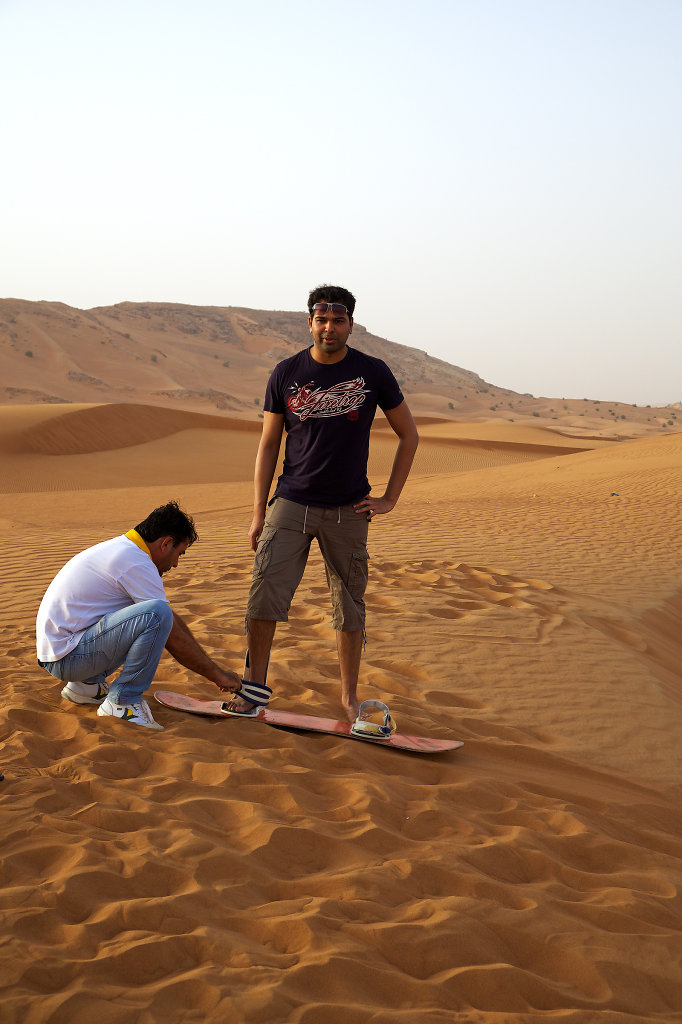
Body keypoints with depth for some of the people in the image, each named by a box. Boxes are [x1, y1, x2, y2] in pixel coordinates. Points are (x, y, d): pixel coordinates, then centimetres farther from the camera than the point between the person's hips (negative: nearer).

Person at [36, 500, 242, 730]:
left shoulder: (121, 547, 15)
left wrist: (209, 665, 22)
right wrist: (218, 675, -1)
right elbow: (175, 639, -12)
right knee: (157, 614, -25)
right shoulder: (137, 563, -16)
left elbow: (173, 623, 21)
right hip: (66, 656, -10)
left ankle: (86, 683, 18)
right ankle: (122, 702, -13)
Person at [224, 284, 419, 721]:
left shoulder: (373, 372, -1)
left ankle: (350, 698, 18)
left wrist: (390, 499, 3)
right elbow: (268, 445, 6)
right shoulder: (286, 374, 1)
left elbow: (409, 435, 9)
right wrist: (258, 513, 2)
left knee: (350, 607, 5)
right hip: (291, 504, 0)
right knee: (265, 593, -10)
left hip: (348, 511, 0)